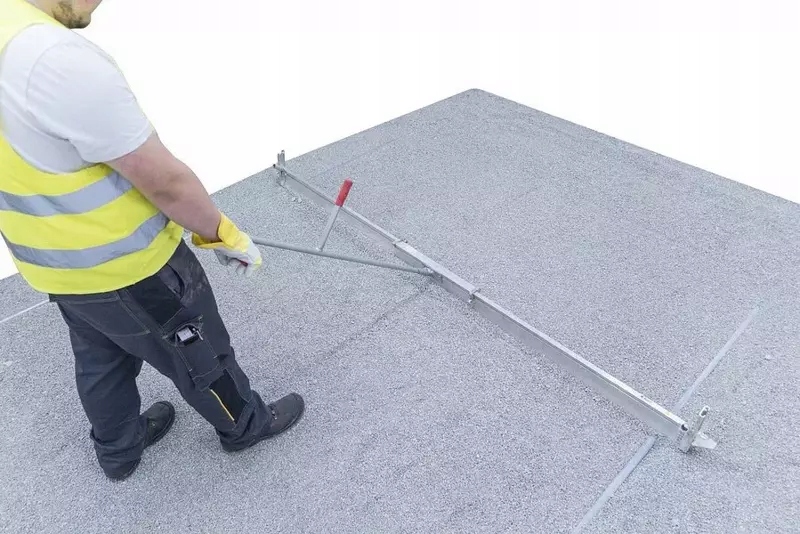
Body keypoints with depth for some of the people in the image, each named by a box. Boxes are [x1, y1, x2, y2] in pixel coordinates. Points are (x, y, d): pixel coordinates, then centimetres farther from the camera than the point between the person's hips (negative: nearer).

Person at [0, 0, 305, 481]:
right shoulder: (58, 59, -32)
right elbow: (165, 181, -26)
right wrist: (226, 235, -10)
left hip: (54, 261, 9)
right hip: (126, 264, -8)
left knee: (101, 359, 28)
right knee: (198, 354, 16)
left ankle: (118, 449, 51)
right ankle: (245, 425, 41)